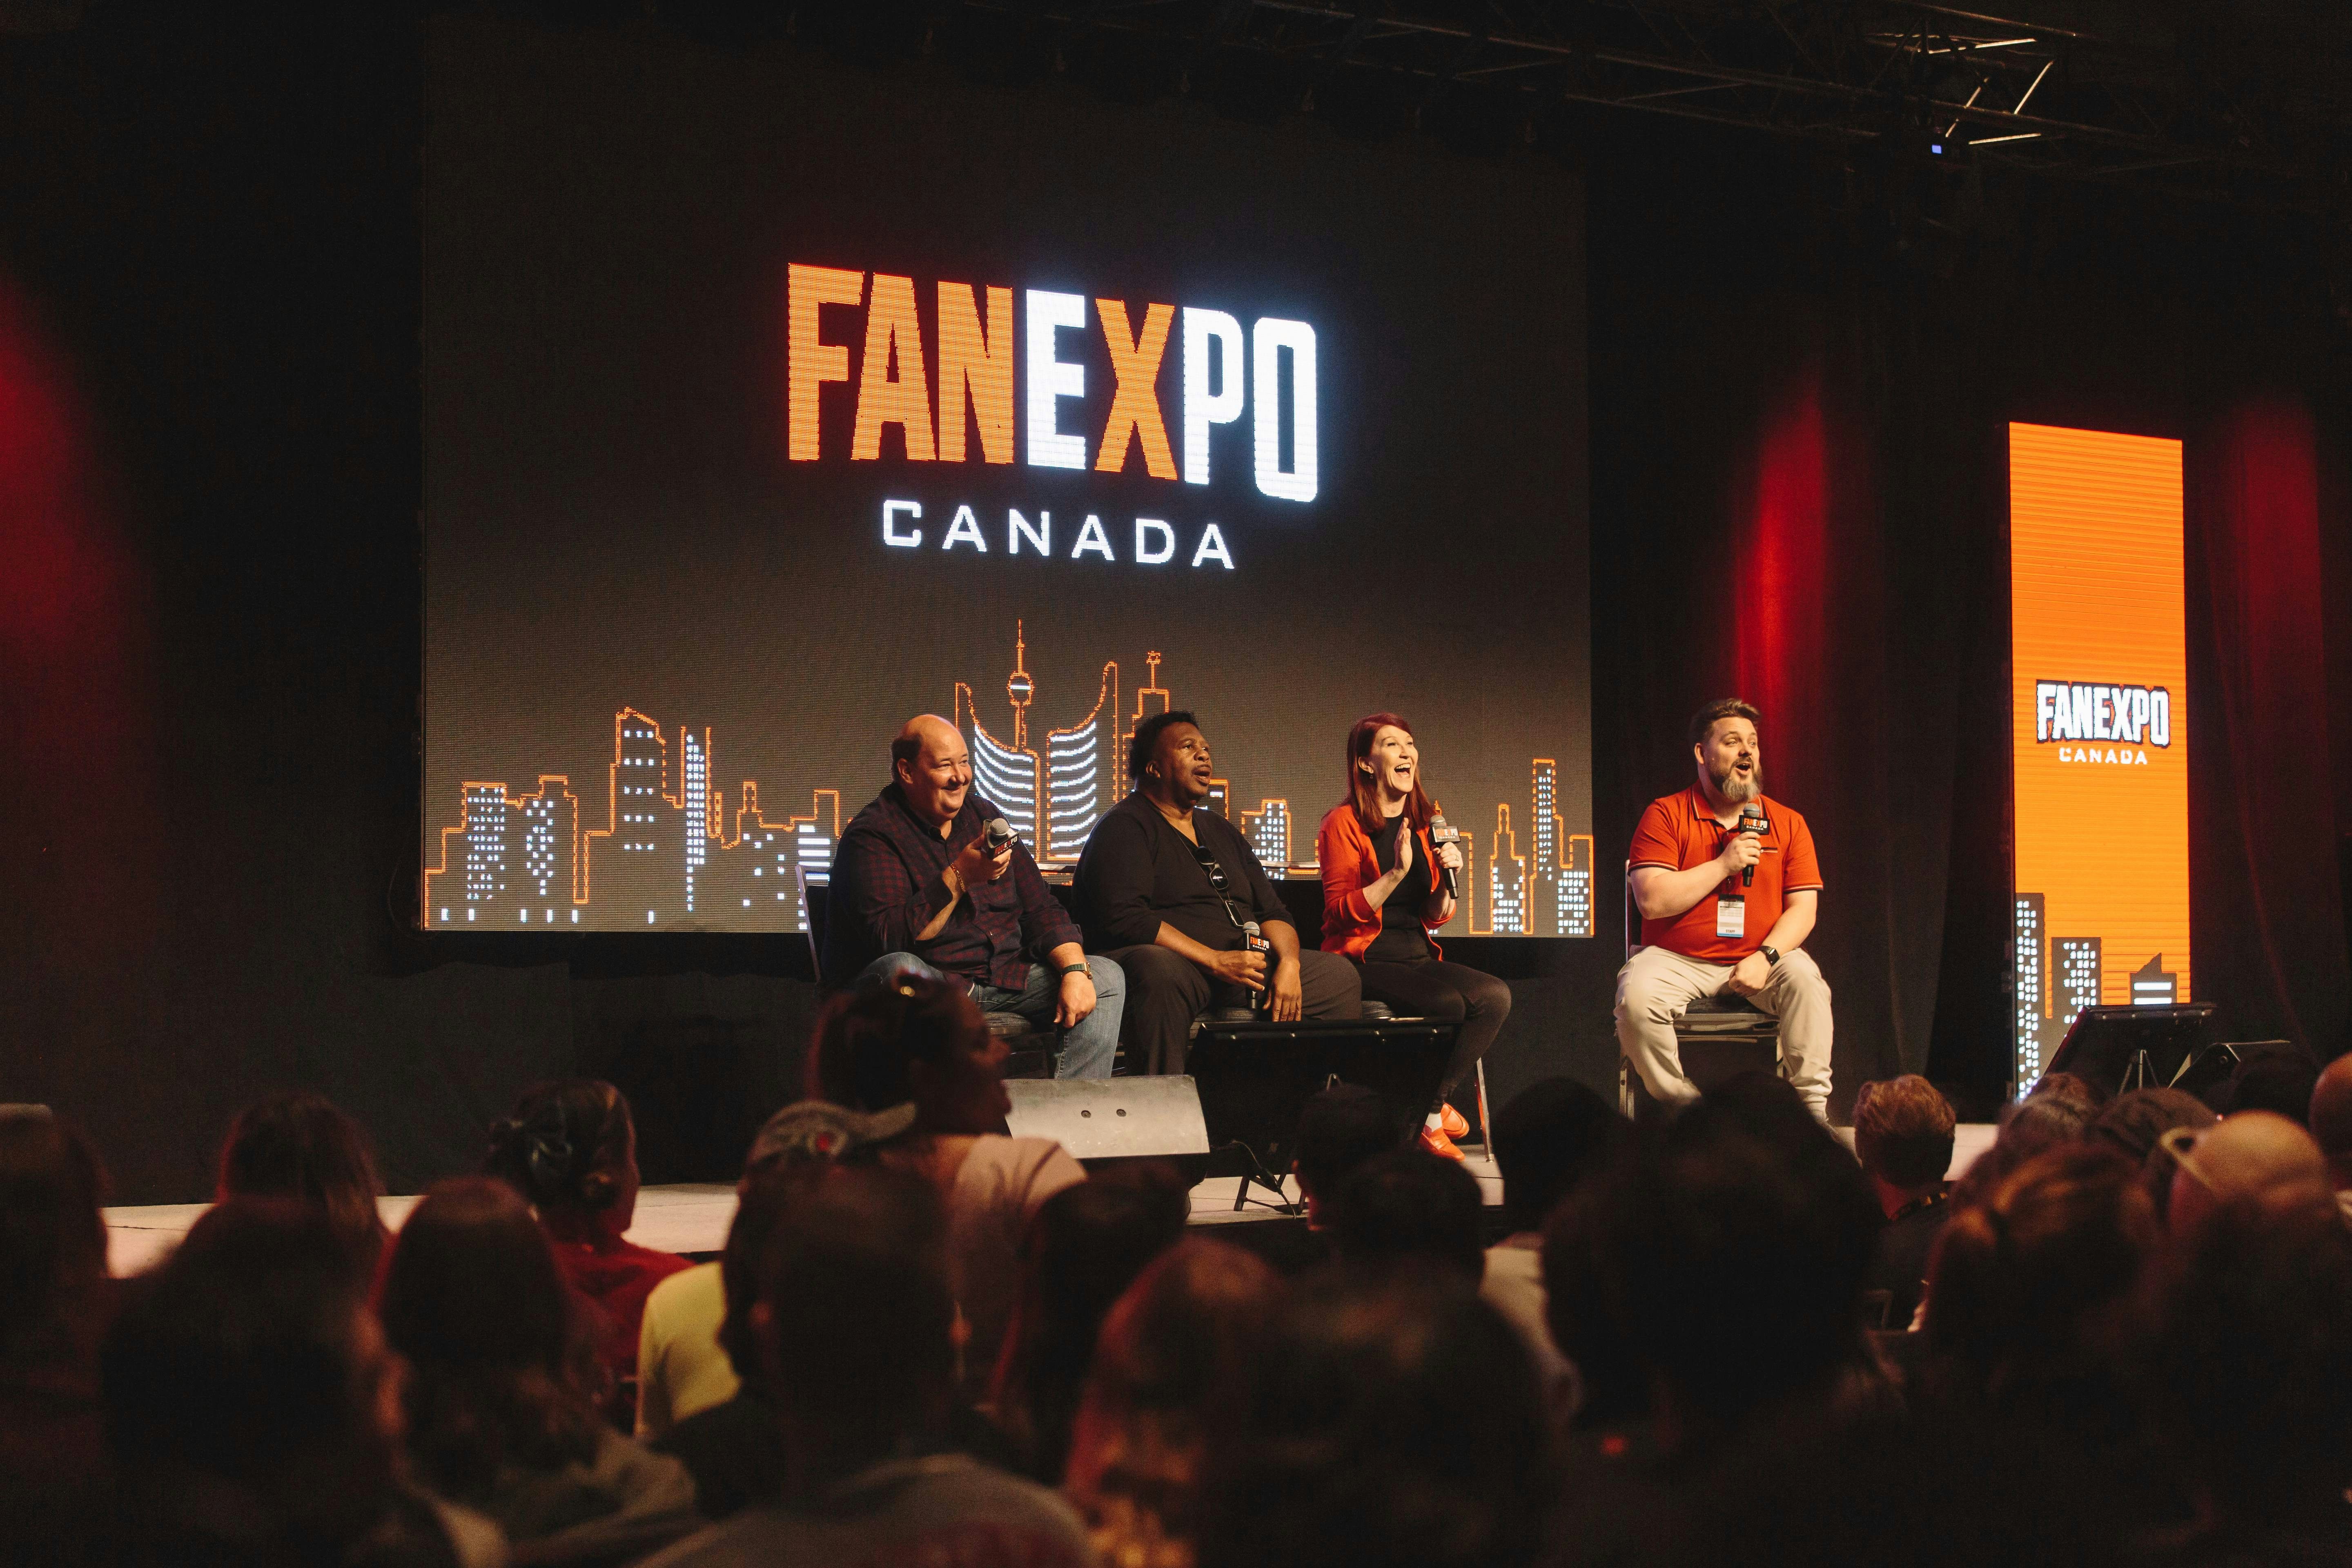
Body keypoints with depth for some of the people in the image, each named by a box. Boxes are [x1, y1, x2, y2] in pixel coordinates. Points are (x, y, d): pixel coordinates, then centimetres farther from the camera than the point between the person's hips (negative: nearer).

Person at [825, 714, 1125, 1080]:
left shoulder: (984, 817, 13)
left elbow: (1041, 909, 11)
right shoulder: (872, 836, -8)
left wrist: (1076, 970, -7)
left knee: (1107, 977, -6)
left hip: (1004, 978, 7)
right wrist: (958, 878, -26)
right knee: (900, 971, -40)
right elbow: (889, 938, -22)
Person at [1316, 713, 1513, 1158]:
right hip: (1365, 959, -6)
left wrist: (1447, 879, -3)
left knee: (1495, 996, -22)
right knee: (1449, 1002, -30)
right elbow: (1340, 912, -11)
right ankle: (1435, 1110, -8)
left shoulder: (1427, 823, 17)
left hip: (1417, 955, 6)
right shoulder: (1344, 823, -3)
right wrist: (1396, 873, -20)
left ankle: (1431, 1110, -11)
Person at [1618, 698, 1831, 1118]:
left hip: (1758, 961, 2)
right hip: (1676, 960, -2)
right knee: (1637, 996, -31)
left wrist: (1766, 957, -17)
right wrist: (1724, 865, -14)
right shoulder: (1666, 815, -1)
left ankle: (1812, 1109, -23)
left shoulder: (1788, 824, 8)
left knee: (1805, 980, -29)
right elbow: (1652, 901, -11)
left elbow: (1803, 908, 2)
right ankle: (1679, 1106, -15)